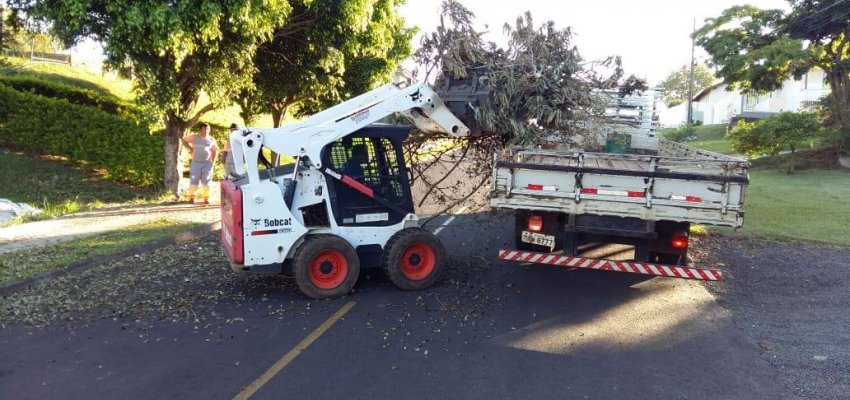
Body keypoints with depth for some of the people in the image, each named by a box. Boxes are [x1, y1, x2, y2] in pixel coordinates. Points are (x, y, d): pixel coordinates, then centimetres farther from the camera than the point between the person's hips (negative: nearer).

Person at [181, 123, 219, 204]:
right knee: (194, 180, -2)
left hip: (207, 163, 1)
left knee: (206, 181, -2)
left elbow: (215, 150, 16)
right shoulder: (194, 138, 5)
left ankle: (205, 198, 2)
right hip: (196, 162, -1)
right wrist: (190, 148, 6)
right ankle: (191, 197, 3)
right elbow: (184, 139, 15)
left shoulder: (211, 139, 7)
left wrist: (213, 161, 8)